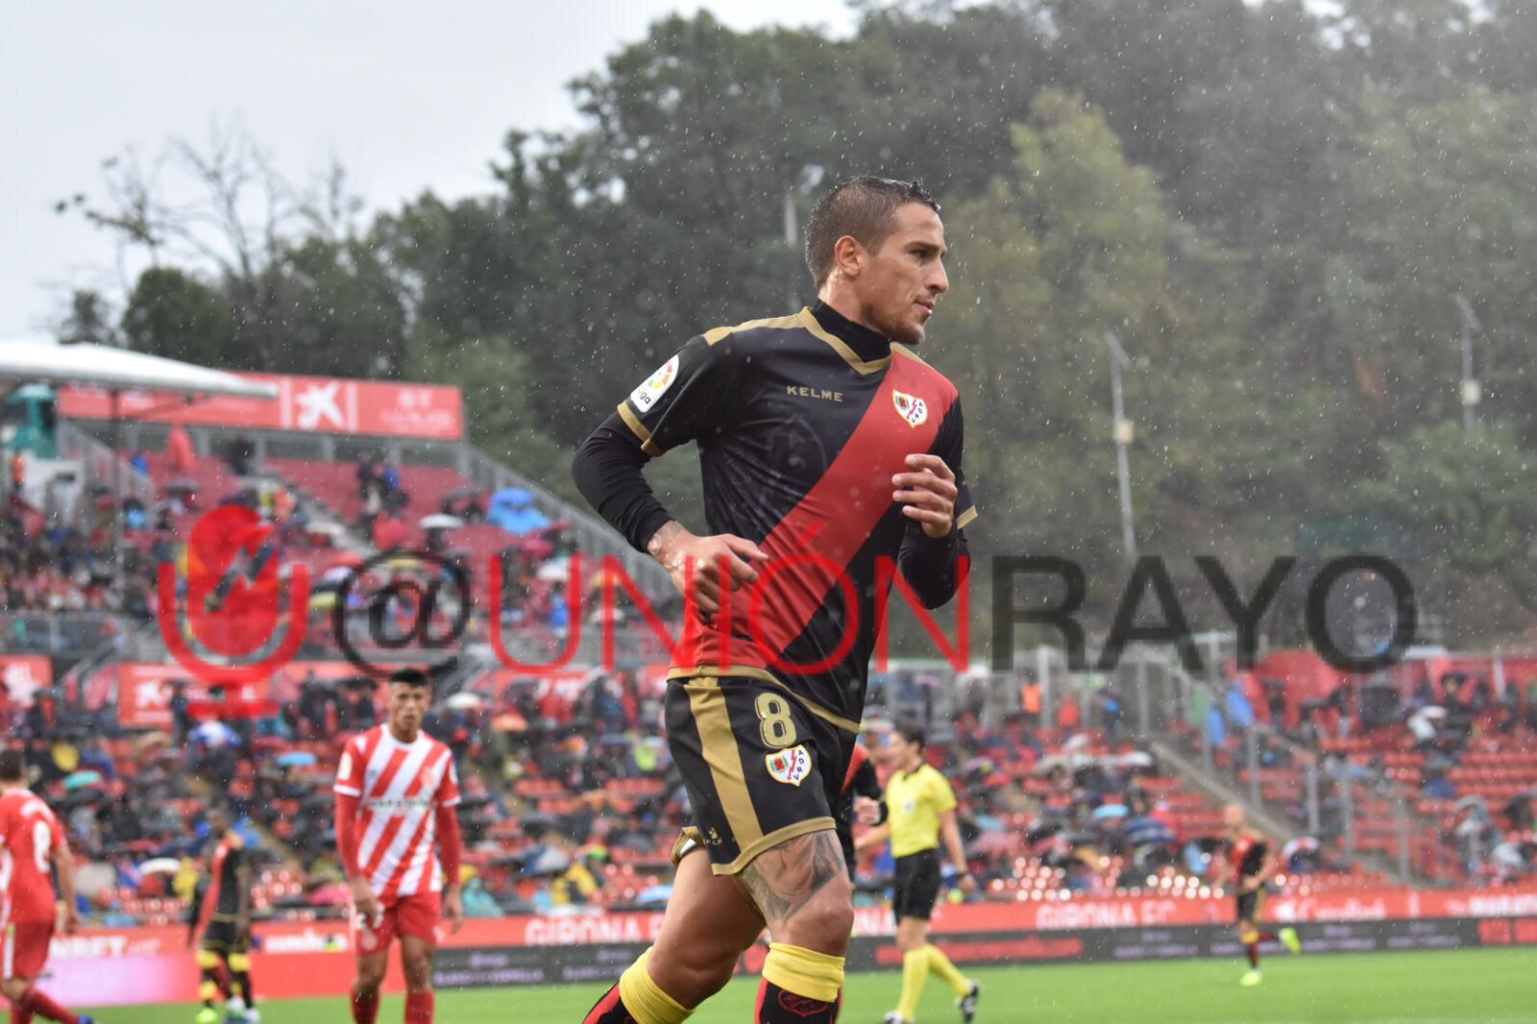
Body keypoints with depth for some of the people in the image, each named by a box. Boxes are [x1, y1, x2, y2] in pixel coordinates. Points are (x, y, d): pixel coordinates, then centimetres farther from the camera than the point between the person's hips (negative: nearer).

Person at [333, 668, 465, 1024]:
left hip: (421, 884, 2)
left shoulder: (439, 756, 6)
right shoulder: (361, 748, -5)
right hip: (372, 883, -2)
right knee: (371, 974, -1)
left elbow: (447, 825, 11)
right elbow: (344, 819, -7)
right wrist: (356, 880, -15)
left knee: (419, 972, -7)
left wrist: (453, 888, 7)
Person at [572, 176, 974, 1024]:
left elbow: (934, 588, 19)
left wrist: (938, 528, -3)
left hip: (828, 713, 7)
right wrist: (676, 545, -10)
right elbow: (601, 456, 5)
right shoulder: (746, 356, -3)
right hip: (735, 684, -7)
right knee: (820, 912, -22)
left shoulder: (932, 402, 14)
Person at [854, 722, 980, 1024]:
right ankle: (964, 988, 22)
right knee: (908, 943, 7)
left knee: (911, 940, -11)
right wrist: (855, 843, 14)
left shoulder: (931, 780, -5)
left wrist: (962, 871, -7)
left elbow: (949, 828, -5)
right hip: (901, 863, 8)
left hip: (922, 861, -8)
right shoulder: (894, 782, 16)